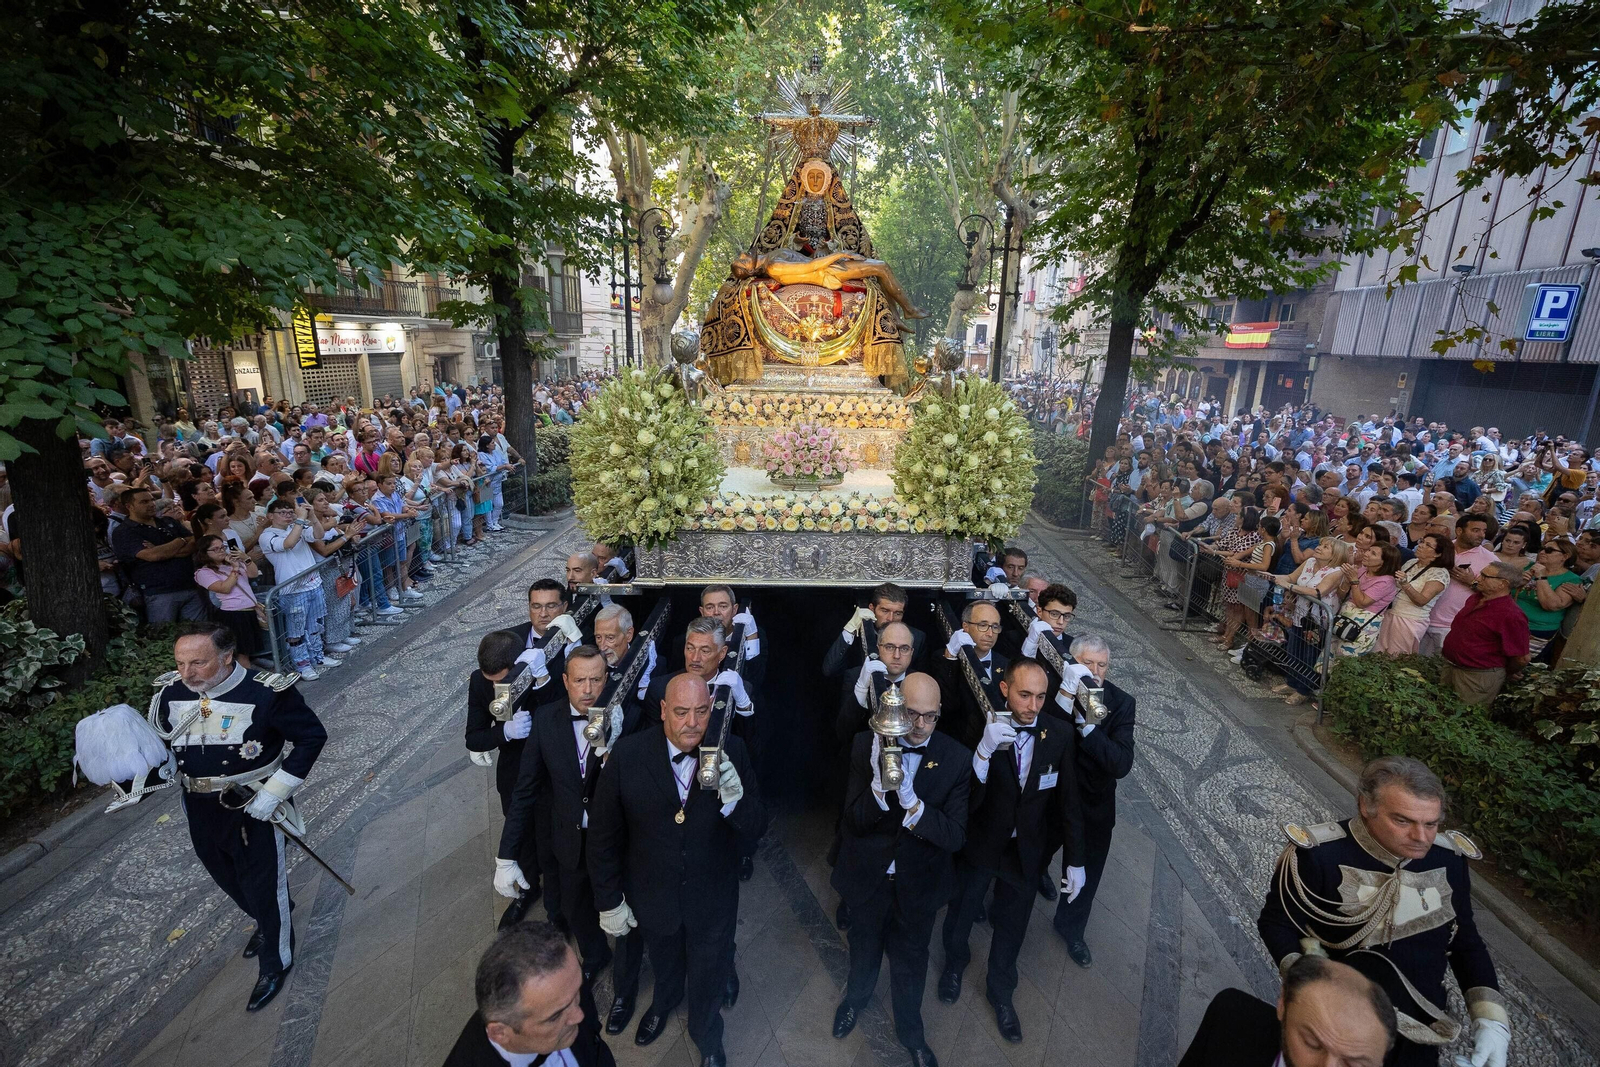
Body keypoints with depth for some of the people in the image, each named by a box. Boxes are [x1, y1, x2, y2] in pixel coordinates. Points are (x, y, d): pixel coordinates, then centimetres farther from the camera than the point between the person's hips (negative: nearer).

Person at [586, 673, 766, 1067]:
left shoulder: (731, 751, -22)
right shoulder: (628, 754, -23)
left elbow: (756, 829, -18)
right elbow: (603, 834, -11)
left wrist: (734, 798, -38)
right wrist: (609, 901, -4)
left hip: (713, 898, -1)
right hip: (653, 898, 1)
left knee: (708, 979, 25)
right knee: (664, 964, 32)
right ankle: (664, 1002, 68)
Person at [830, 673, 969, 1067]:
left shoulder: (957, 758, -20)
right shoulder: (867, 745, -21)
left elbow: (955, 837, -22)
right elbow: (853, 822, -21)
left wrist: (911, 802, -39)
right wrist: (880, 784, -41)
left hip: (918, 882, 0)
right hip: (867, 876, 1)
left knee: (911, 959, 23)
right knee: (864, 946, 28)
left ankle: (910, 1030, 53)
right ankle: (857, 994, 61)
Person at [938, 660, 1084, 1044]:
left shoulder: (1060, 733, -17)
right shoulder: (982, 727, -25)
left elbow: (1069, 799, -7)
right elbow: (965, 798, -29)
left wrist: (1075, 860, -3)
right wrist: (985, 749, -44)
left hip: (1027, 850, 2)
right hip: (980, 844, -1)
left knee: (1011, 926, 23)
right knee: (961, 913, 24)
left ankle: (1000, 991, 51)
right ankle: (955, 962, 57)